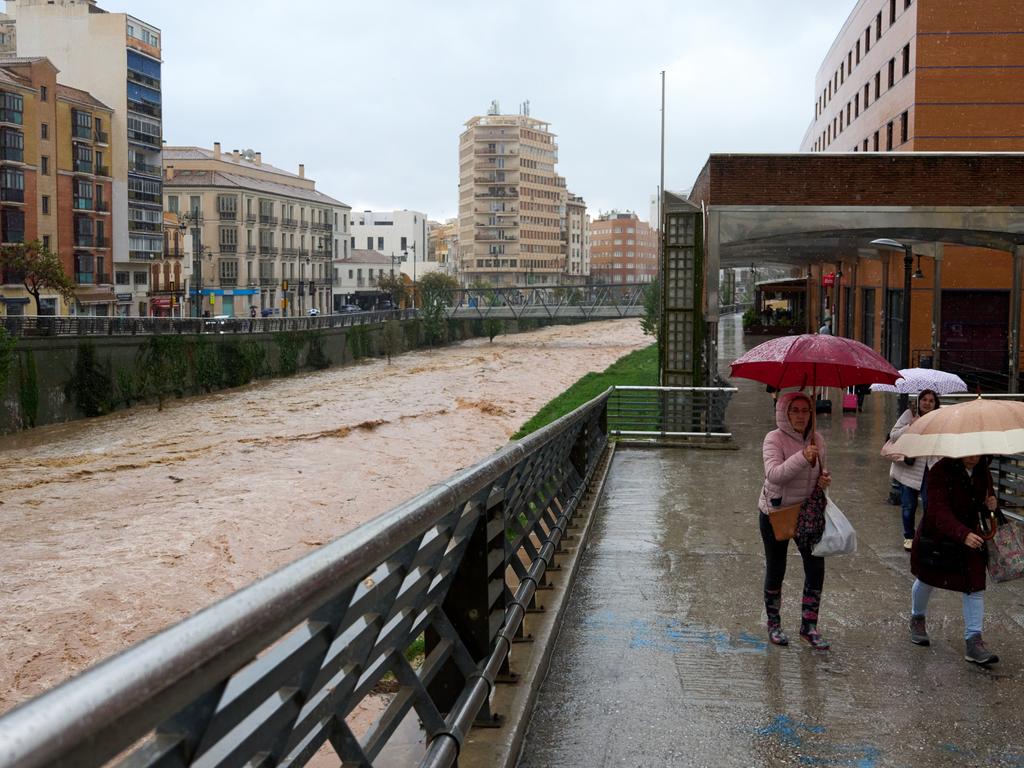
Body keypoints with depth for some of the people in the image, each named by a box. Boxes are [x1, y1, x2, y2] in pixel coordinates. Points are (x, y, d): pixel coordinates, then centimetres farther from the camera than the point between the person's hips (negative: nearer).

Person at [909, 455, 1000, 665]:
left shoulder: (982, 472, -4)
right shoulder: (940, 472, -24)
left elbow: (984, 500, 14)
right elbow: (939, 512, -33)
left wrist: (990, 506, -12)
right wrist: (963, 534, -48)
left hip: (970, 536, 4)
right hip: (936, 536, -4)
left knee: (975, 586, -7)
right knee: (927, 581, 16)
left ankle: (973, 642, -2)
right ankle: (918, 619, 44)